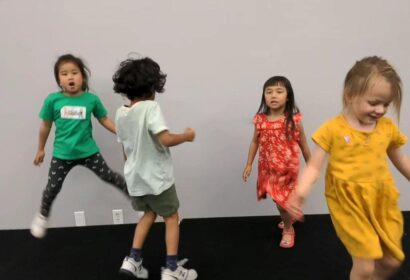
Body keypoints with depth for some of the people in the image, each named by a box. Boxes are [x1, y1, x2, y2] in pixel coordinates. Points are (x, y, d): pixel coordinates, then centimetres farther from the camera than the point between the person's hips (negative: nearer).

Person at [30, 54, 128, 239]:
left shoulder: (92, 99, -10)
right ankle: (42, 216, 40)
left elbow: (104, 120, 4)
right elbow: (45, 126, 3)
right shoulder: (52, 100, -10)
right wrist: (40, 149, 12)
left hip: (88, 151, 0)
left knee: (108, 176, 7)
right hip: (62, 154, 1)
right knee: (52, 188, 12)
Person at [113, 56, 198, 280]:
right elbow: (166, 139, -29)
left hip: (134, 177, 7)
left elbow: (125, 149, 10)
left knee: (149, 213, 26)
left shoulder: (120, 113, 2)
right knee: (171, 218, 12)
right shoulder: (150, 107, -19)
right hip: (156, 177, -7)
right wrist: (186, 136, -11)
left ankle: (133, 260, 24)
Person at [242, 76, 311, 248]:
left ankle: (288, 229, 32)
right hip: (268, 168, 3)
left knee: (282, 201, 3)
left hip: (287, 168, -3)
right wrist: (249, 164, 8)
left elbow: (303, 144, -2)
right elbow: (255, 142, 6)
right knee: (279, 199, 17)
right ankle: (288, 219, 49)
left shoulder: (294, 120, -14)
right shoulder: (260, 120, -7)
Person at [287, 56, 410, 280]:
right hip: (349, 202, -5)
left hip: (382, 200, 5)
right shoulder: (333, 128, -12)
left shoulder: (388, 128, 1)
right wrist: (301, 191, -29)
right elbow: (314, 166, -13)